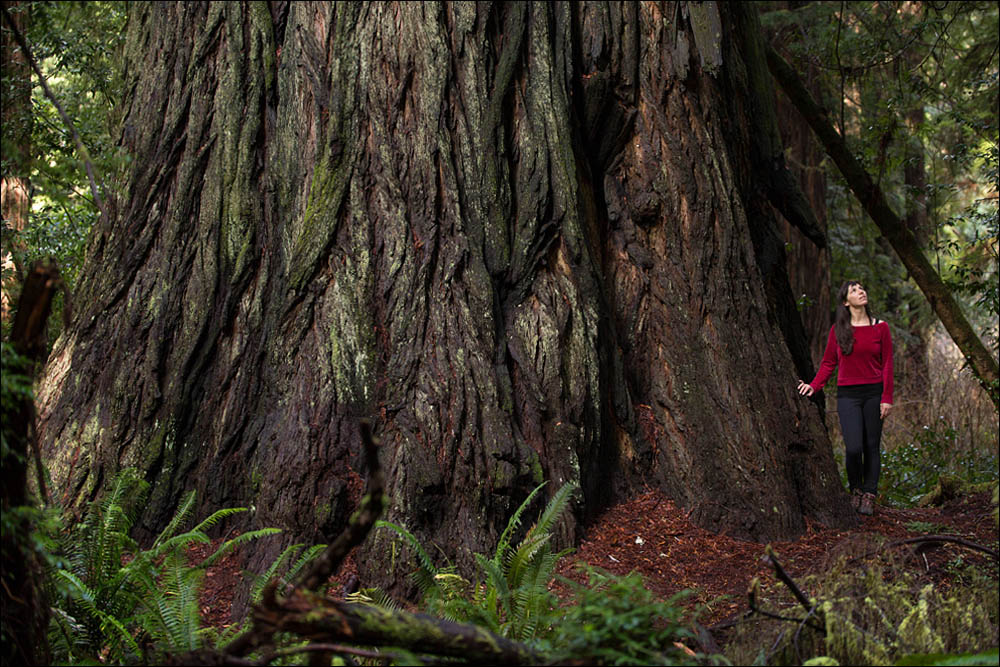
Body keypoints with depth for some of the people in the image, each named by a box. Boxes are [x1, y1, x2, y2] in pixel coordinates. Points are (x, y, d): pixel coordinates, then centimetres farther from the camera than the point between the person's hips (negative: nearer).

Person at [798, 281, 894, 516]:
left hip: (873, 393, 0)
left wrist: (887, 398, -5)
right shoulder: (838, 330, 5)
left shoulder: (880, 328, 3)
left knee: (872, 447, 1)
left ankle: (869, 496, 10)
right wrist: (813, 386, -5)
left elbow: (887, 365, 2)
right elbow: (828, 362, 9)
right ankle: (855, 489, 14)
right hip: (848, 394, 0)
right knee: (853, 448, -10)